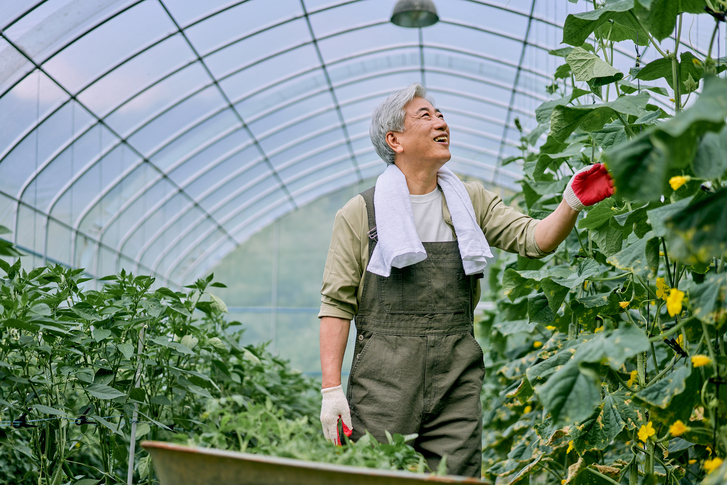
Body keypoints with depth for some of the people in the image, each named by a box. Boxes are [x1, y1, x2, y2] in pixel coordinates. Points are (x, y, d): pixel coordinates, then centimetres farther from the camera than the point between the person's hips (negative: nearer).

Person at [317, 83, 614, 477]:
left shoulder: (471, 201, 13)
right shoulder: (360, 213, 3)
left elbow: (533, 239, 0)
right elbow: (337, 303, 0)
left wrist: (572, 202, -20)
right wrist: (331, 388, -8)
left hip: (457, 376, 3)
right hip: (384, 378, -2)